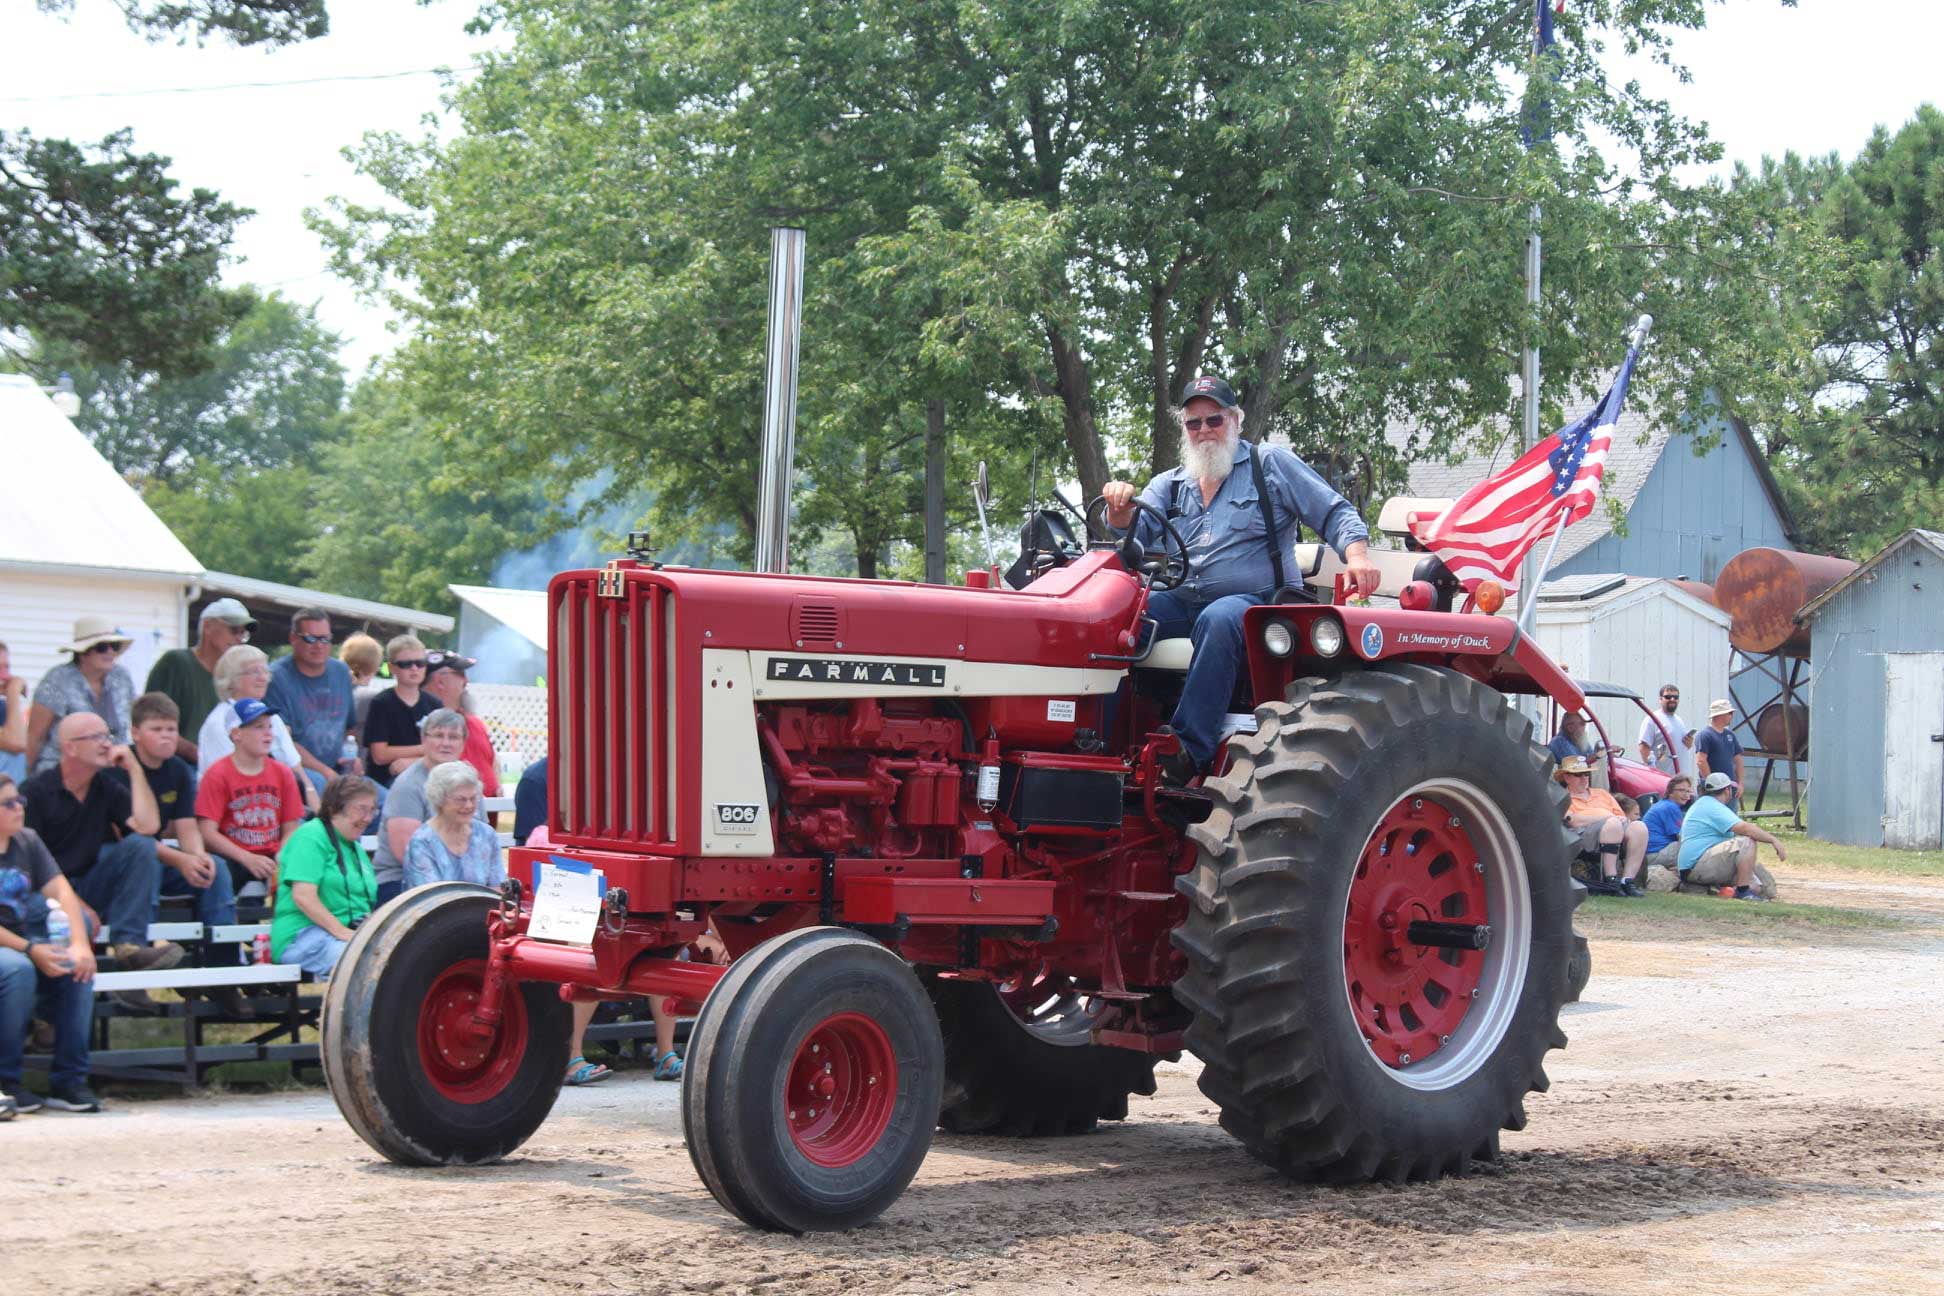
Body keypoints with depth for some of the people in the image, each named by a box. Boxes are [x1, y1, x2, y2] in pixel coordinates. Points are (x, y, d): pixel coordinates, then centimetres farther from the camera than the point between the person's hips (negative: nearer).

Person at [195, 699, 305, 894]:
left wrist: (280, 862, -13)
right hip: (234, 860, -4)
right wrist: (249, 859, -19)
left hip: (271, 857, 4)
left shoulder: (282, 773, 9)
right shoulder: (218, 775, -2)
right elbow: (207, 833, -9)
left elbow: (290, 830, 8)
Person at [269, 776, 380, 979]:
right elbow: (303, 896, -14)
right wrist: (341, 932, -21)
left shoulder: (356, 849, 25)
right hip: (303, 936, -8)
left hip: (352, 933, 8)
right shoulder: (311, 837, -2)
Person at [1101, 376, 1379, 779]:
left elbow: (1335, 513, 6)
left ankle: (1191, 749, -43)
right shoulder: (1169, 485, 22)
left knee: (1218, 620, -40)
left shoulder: (1271, 464, 11)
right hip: (1178, 603, 4)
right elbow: (1135, 533, 6)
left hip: (1251, 601, -4)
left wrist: (1357, 557, -14)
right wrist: (1120, 508, -17)